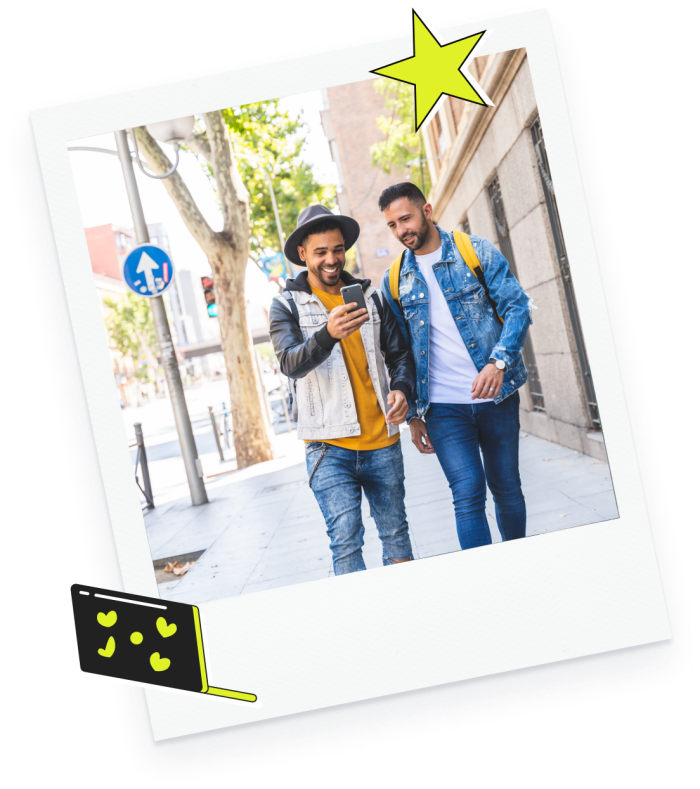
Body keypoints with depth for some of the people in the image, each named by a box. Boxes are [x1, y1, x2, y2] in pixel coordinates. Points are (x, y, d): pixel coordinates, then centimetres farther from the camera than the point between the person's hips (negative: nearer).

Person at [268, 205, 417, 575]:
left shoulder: (370, 296, 10)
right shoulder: (287, 305, 0)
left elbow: (400, 353, 14)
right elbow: (290, 363, -16)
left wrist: (402, 388, -8)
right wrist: (328, 334, -36)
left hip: (382, 441, 3)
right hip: (329, 446, -3)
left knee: (395, 534, 13)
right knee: (345, 541, -7)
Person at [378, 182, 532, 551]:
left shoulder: (476, 251, 1)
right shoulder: (394, 281, 7)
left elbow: (517, 307, -5)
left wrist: (498, 361, -21)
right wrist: (412, 415, 9)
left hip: (496, 396, 0)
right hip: (443, 406, 1)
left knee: (507, 489, 10)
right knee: (468, 494, -9)